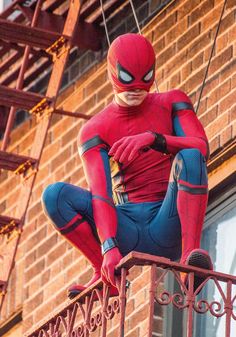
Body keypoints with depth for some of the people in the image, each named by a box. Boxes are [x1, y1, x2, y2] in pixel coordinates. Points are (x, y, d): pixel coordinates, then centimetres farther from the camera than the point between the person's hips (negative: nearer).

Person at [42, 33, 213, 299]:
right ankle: (106, 273, -14)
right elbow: (100, 193, -13)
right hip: (126, 232, 1)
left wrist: (153, 138, -31)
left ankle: (190, 252, -35)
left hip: (168, 227, -1)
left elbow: (201, 148, -12)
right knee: (55, 195, -19)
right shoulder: (94, 131, 3)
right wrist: (109, 248, -30)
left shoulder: (172, 104, 7)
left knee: (190, 158, -27)